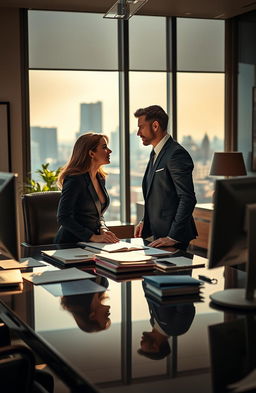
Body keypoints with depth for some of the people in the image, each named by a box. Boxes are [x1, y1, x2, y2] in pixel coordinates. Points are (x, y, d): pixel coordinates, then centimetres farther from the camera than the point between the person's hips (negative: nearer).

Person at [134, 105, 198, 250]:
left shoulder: (176, 154, -16)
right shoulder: (155, 153, 14)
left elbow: (188, 198, -21)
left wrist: (173, 237, -22)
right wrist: (145, 222, 9)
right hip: (158, 236, 9)